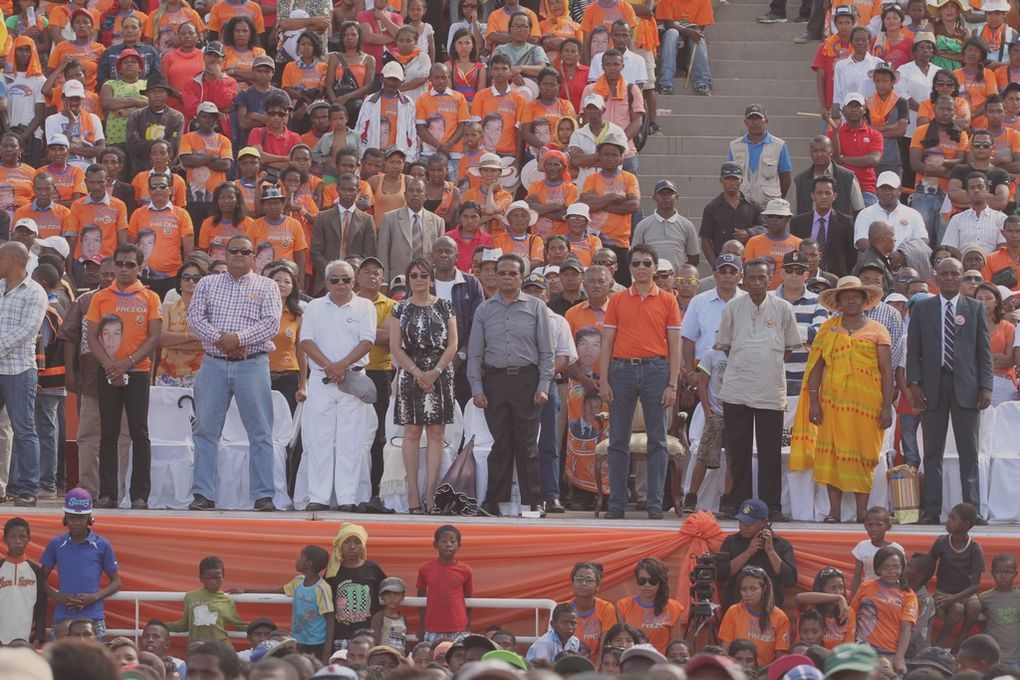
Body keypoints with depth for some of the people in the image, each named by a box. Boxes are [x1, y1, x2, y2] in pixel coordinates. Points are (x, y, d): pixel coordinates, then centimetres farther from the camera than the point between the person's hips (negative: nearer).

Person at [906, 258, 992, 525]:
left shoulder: (975, 308, 8)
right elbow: (913, 351, 7)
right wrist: (914, 384, -5)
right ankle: (931, 510, 3)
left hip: (966, 387, 0)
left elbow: (984, 351, 6)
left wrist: (986, 386, -3)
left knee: (969, 452, 0)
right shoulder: (921, 309, 9)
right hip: (933, 387, 0)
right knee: (932, 453, 2)